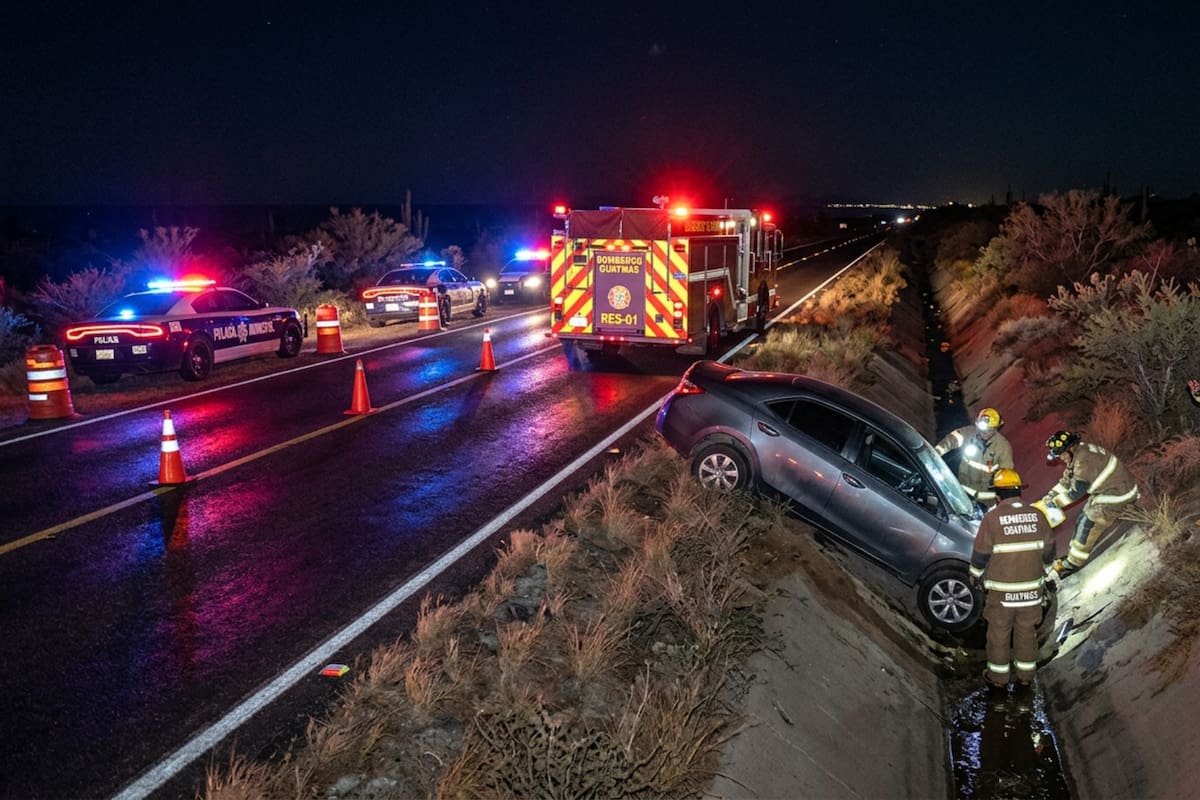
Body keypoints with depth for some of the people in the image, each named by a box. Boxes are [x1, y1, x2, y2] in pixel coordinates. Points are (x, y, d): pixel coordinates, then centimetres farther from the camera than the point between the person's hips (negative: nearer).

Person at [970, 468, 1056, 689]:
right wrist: (1041, 571, 24)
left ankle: (998, 676, 22)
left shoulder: (993, 518, -15)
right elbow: (1048, 549, 6)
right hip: (1032, 588, 3)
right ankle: (1026, 675, 28)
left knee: (999, 632, 11)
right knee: (1027, 631, 17)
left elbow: (981, 553, -9)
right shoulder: (1037, 515, -3)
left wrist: (977, 575, 9)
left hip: (1001, 590, -3)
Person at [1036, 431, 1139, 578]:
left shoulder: (1084, 460, -30)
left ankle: (1071, 565, 6)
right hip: (1104, 490, 10)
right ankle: (1073, 554, 30)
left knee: (1087, 527, -5)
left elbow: (1076, 492, -25)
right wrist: (1046, 499, -1)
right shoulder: (1076, 454, 1)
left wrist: (1052, 504, -17)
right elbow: (1066, 481, 7)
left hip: (1116, 495, -10)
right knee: (1083, 521, 16)